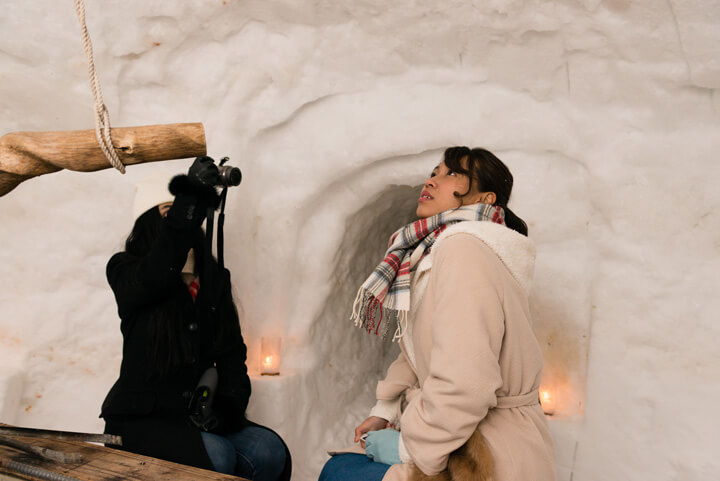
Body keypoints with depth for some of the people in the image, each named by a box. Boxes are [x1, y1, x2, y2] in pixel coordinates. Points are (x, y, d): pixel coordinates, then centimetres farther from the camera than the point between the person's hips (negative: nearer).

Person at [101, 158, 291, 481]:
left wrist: (227, 406, -9)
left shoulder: (215, 278, 11)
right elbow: (154, 275, -30)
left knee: (270, 452, -22)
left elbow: (232, 353, 9)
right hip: (141, 418, -4)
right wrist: (192, 194, -36)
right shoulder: (126, 273, -3)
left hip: (200, 414, 4)